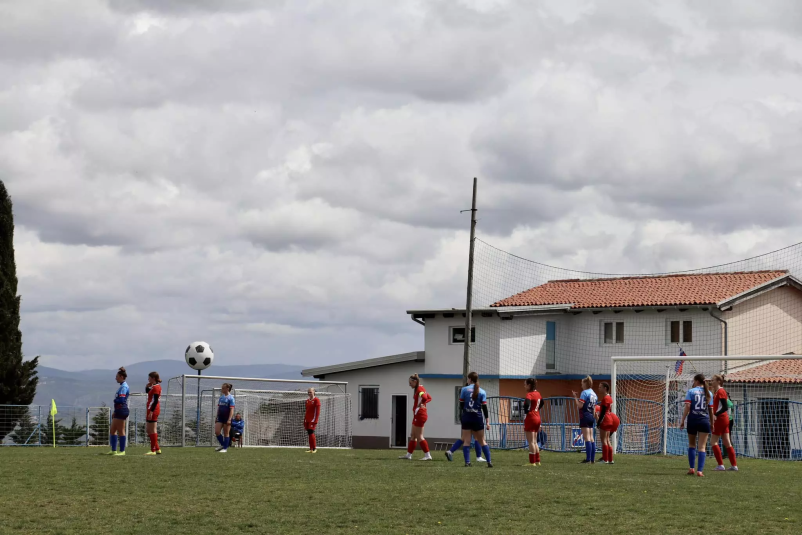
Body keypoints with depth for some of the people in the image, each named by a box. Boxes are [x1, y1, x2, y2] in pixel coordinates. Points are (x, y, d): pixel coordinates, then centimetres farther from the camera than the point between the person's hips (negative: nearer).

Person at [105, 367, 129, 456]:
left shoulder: (124, 387, -14)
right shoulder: (121, 386, 17)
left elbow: (121, 400, -25)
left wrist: (115, 400, -4)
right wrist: (115, 412, 23)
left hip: (122, 411, -10)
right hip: (118, 411, 10)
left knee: (121, 431, -5)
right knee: (112, 431, 12)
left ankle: (122, 451, 0)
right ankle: (113, 450, 16)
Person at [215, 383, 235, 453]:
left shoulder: (230, 398, -10)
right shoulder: (221, 397, 11)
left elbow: (232, 410, -14)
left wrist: (229, 419, -20)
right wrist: (217, 417, 16)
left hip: (227, 418, -6)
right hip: (220, 417, 6)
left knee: (226, 433, 1)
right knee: (217, 431, -3)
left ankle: (225, 448, 9)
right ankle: (222, 445, 14)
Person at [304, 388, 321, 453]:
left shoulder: (316, 400, -5)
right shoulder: (307, 400, 17)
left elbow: (317, 411, -10)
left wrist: (315, 420, -16)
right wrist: (305, 420, 18)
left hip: (313, 419, -7)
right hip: (307, 419, 7)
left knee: (311, 432, -15)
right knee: (309, 433, 4)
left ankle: (315, 448, -8)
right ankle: (311, 448, 8)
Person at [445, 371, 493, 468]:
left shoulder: (464, 389, 0)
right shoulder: (482, 392, 0)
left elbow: (461, 405, 1)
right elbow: (484, 407, -3)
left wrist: (461, 416, 12)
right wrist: (487, 421, -1)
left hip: (466, 417, 0)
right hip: (478, 418, 0)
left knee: (466, 440, 5)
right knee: (482, 441, 8)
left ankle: (467, 462, -5)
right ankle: (489, 462, 4)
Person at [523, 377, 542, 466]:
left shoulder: (529, 394, -15)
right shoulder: (538, 394, 11)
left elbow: (527, 403, -33)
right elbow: (541, 402, 30)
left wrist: (526, 412, -17)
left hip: (530, 418, -8)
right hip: (537, 418, 8)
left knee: (531, 442, -5)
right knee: (534, 441, 16)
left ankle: (532, 462, -5)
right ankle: (537, 461, 17)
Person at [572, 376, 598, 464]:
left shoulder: (584, 392, -10)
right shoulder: (594, 394, 15)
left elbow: (580, 405, -18)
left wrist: (575, 397, -6)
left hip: (585, 416, -8)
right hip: (592, 417, 8)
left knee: (587, 438, -10)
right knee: (591, 438, 9)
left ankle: (588, 458, -14)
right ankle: (592, 459, 8)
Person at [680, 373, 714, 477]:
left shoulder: (691, 391, 1)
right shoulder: (708, 393, 10)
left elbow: (687, 407, -7)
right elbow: (711, 410, 10)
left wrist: (682, 420, -5)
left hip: (692, 419, -1)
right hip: (704, 421, 1)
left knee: (692, 445, 15)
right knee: (702, 447, -1)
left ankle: (692, 468, 9)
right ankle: (700, 470, -11)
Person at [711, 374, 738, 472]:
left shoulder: (720, 391, -13)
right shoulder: (717, 392, 16)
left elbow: (725, 407, -21)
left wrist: (715, 414, -29)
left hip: (720, 419, -10)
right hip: (724, 419, 10)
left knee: (714, 442, -6)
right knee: (727, 443, 9)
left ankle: (720, 465, -7)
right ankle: (734, 465, 9)